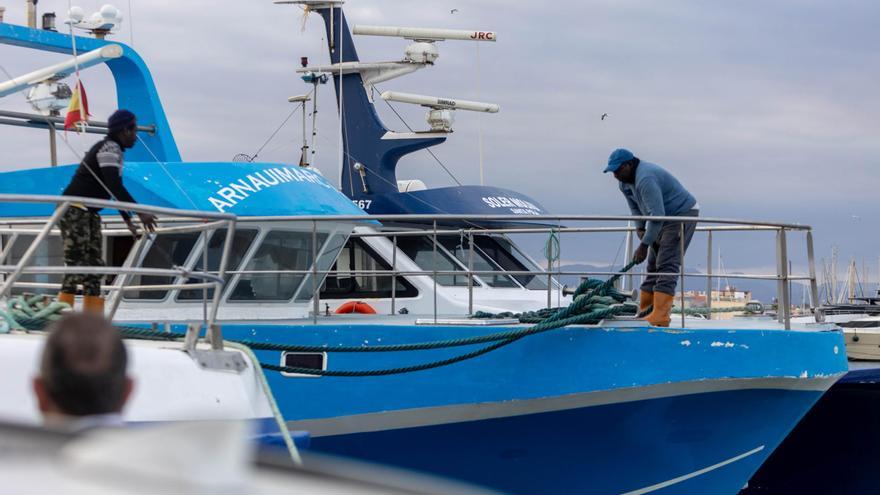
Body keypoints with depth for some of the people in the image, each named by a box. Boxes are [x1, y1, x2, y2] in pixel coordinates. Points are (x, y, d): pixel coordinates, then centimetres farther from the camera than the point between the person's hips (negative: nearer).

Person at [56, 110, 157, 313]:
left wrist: (128, 221, 24)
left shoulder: (115, 151, 17)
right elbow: (114, 186, -24)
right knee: (77, 265, -16)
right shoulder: (109, 147, -14)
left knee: (95, 266, 8)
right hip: (75, 210, -10)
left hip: (89, 213, 10)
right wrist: (140, 212, -27)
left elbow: (115, 189, 24)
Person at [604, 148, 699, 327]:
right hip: (665, 217, 10)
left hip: (682, 215, -10)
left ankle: (660, 315, -26)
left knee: (667, 264, -18)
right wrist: (639, 228, -1)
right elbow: (635, 206, 16)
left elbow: (657, 216, -33)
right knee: (654, 264, 10)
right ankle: (644, 310, 14)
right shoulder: (627, 180, 3)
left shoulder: (645, 179, -30)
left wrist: (644, 245, -31)